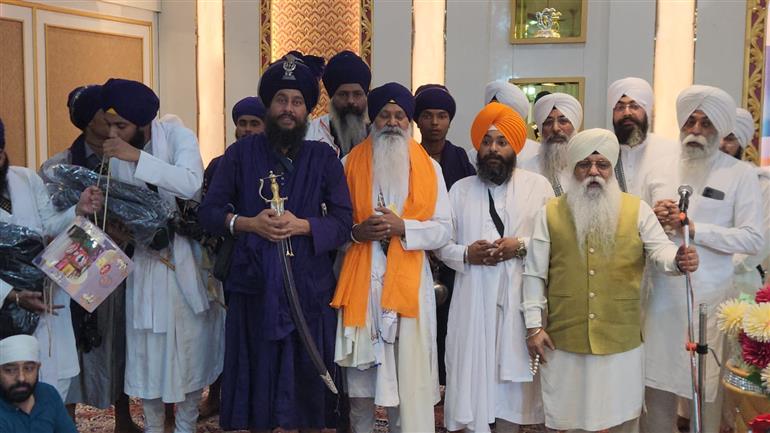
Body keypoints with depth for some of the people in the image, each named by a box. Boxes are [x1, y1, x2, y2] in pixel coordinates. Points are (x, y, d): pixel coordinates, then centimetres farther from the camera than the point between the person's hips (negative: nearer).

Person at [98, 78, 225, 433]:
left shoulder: (176, 135, -12)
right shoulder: (115, 152, -1)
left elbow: (191, 184, -30)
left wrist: (138, 157, -33)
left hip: (187, 255, -3)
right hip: (145, 256, 3)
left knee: (189, 343, 7)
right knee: (147, 347, 7)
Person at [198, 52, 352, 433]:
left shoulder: (324, 158, 6)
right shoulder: (241, 154, 7)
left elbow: (343, 221, 0)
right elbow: (209, 211, 3)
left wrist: (301, 225, -17)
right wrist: (248, 223, -14)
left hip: (309, 287, 0)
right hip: (254, 286, 0)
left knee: (308, 380, 5)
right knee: (257, 375, 5)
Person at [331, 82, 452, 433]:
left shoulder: (429, 168, 7)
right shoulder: (349, 164, 7)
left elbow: (443, 230, 2)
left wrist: (402, 227, -13)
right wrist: (356, 232, -12)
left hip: (408, 282, 0)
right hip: (360, 282, 0)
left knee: (406, 373, -1)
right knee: (361, 369, 4)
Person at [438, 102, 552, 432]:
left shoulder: (538, 185, 5)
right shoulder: (460, 189, 10)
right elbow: (442, 243, 8)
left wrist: (522, 246, -14)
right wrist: (466, 254, -11)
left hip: (519, 300, -1)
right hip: (473, 300, 1)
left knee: (510, 375, 4)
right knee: (472, 373, 2)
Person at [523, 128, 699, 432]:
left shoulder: (638, 210, 3)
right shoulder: (550, 214, 2)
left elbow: (659, 249, -5)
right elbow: (535, 273, 3)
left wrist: (677, 259, -29)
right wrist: (534, 326, -1)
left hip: (621, 341, 0)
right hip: (564, 341, 0)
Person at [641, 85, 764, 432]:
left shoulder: (740, 175, -1)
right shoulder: (658, 173, 11)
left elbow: (753, 239, -9)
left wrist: (693, 228, -14)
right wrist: (654, 220, -5)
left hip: (709, 298, -3)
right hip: (662, 295, 3)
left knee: (706, 385, 4)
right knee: (657, 381, 6)